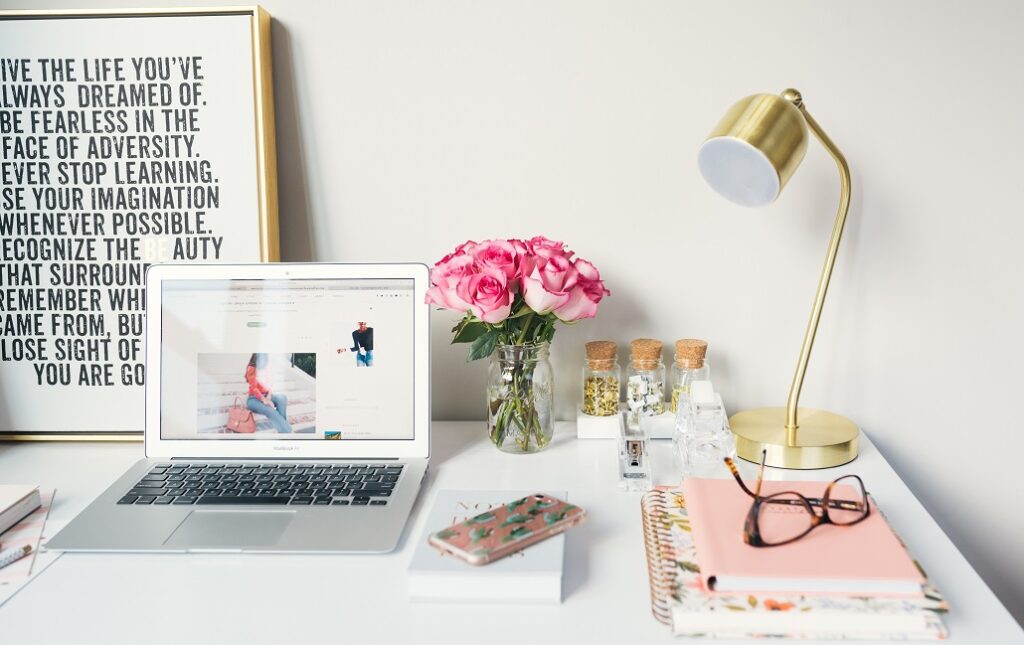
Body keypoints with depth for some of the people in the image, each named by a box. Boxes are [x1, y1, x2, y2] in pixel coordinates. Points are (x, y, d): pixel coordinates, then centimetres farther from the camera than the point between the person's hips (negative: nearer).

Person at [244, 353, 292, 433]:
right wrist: (264, 400, -25)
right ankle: (286, 431, -35)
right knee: (271, 411, -33)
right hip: (254, 399, -6)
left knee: (282, 398, -25)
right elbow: (254, 388, -15)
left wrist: (268, 397, -14)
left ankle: (283, 423, -31)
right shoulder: (251, 369, -8)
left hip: (265, 396, 6)